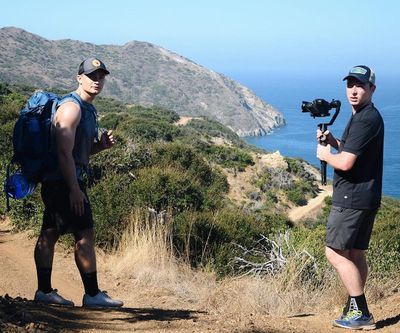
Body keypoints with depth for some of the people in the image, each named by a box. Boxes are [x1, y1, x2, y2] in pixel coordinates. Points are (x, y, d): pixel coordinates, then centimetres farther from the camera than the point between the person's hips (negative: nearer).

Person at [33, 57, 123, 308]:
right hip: (64, 182, -10)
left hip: (55, 183, 10)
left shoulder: (89, 110, 18)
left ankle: (44, 291, 15)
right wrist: (75, 189, -22)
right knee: (85, 235, -7)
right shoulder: (72, 107, -14)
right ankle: (93, 295, -2)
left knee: (49, 235, 11)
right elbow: (64, 151, -21)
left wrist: (101, 146, 5)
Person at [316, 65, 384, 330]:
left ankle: (361, 314, -4)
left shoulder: (366, 120, -18)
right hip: (365, 198, 10)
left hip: (353, 198, -10)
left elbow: (345, 163, -23)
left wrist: (325, 154, -3)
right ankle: (355, 311, 19)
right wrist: (333, 141, 11)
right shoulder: (364, 116, 16)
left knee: (335, 252, -7)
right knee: (356, 253, 13)